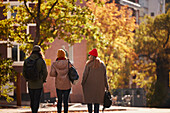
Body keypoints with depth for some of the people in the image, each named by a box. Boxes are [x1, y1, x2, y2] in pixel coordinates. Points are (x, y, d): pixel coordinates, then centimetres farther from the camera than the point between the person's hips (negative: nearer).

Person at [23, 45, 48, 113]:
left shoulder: (27, 60, -2)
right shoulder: (41, 61, -10)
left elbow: (24, 72, 2)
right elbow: (45, 72, -8)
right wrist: (43, 80, 11)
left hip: (30, 84, 3)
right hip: (39, 84, -3)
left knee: (32, 99, 16)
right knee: (36, 100, 2)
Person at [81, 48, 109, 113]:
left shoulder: (89, 64, -5)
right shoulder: (102, 64, 8)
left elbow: (85, 74, -7)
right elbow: (105, 76, 9)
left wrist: (82, 84, 1)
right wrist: (106, 86, 13)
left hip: (89, 84, -3)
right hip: (99, 86, 3)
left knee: (89, 100, 4)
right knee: (97, 101, 4)